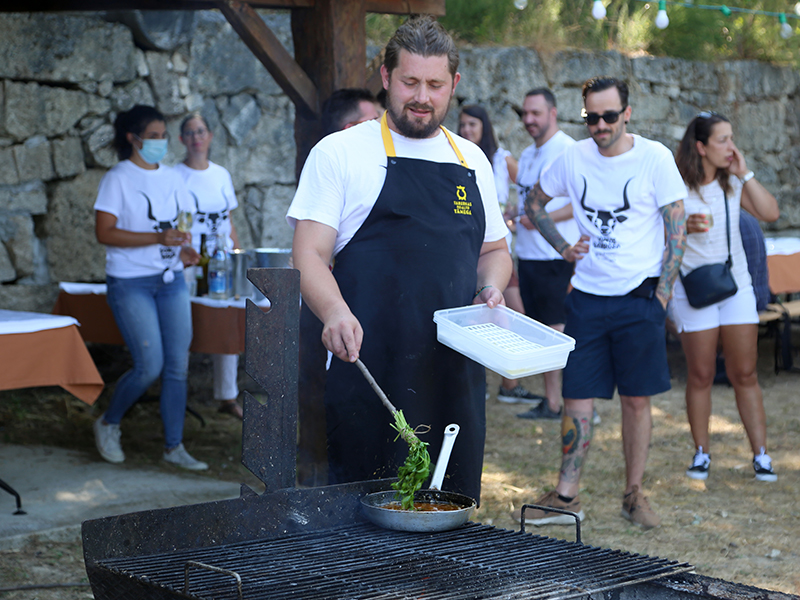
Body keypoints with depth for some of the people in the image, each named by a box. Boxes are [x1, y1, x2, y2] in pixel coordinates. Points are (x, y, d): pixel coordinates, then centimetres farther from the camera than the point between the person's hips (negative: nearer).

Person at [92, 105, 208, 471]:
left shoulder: (171, 178, 11)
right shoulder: (118, 179, -7)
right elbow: (104, 233, -14)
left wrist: (184, 250, -1)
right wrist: (158, 238, -22)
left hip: (171, 280, 6)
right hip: (131, 282, -6)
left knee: (178, 365, 2)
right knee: (149, 366, -9)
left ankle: (174, 446, 11)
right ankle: (108, 424, 16)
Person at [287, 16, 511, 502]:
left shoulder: (472, 161, 16)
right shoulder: (341, 153, 1)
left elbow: (494, 250, 26)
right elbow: (309, 255, -6)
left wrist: (490, 288, 4)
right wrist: (334, 311, -26)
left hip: (456, 372, 5)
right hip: (369, 371, -4)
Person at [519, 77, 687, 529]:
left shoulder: (655, 158, -6)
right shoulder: (574, 158, 2)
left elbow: (677, 229, -2)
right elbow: (534, 203, 18)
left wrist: (662, 294, -7)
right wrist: (563, 247, 6)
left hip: (638, 297, -2)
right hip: (587, 296, 2)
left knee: (637, 399, 4)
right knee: (578, 398, 2)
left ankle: (635, 495, 16)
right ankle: (567, 496, 8)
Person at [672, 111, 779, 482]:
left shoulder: (732, 183, 4)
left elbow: (771, 213, -5)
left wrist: (745, 174, -10)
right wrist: (685, 226, -26)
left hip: (736, 285, 3)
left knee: (745, 374, 3)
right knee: (700, 376, 2)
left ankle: (761, 455, 7)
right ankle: (701, 453, 14)